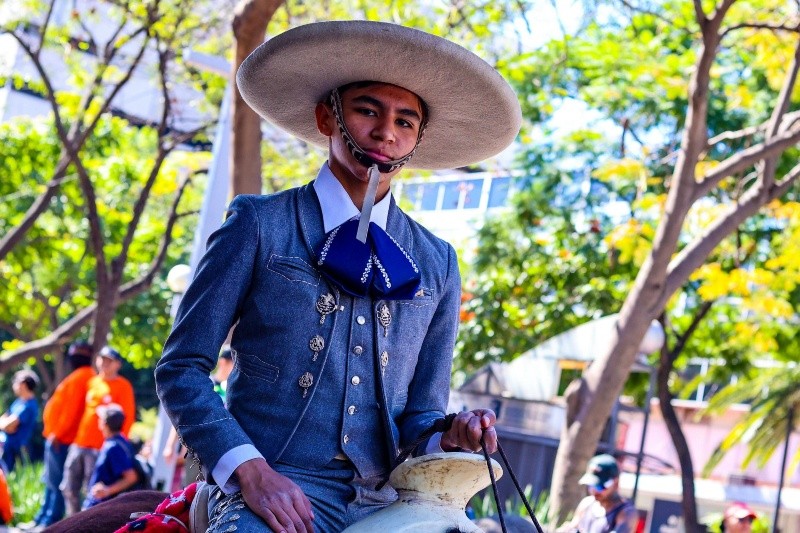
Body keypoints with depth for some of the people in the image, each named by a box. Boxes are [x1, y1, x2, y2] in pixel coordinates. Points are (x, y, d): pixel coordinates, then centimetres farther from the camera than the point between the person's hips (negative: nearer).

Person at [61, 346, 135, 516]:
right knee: (69, 489, 7)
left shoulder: (123, 386, -2)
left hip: (101, 448, -6)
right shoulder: (91, 382, 16)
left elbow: (128, 417, -6)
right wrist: (76, 436, 16)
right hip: (79, 444, 6)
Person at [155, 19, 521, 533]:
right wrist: (250, 469, -13)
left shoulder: (437, 263, 13)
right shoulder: (260, 225, 3)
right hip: (275, 491, -5)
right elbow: (183, 367, 1)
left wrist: (448, 437, -6)